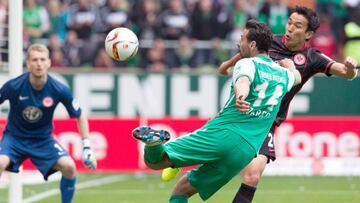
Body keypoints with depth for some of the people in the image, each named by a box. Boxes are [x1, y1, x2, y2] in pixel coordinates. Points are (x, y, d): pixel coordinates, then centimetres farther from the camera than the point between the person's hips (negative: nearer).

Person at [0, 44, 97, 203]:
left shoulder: (60, 90, -17)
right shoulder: (13, 86, -22)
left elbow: (80, 116, -2)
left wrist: (86, 147, -9)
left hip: (43, 140, 1)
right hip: (15, 137, -1)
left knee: (69, 166, -21)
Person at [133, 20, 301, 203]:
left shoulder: (247, 64, 1)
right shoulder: (283, 75, 19)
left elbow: (243, 81, -24)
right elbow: (297, 77, 45)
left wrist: (240, 96, -45)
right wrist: (290, 66, 66)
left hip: (221, 134, -5)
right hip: (246, 151, 5)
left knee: (154, 161, -12)